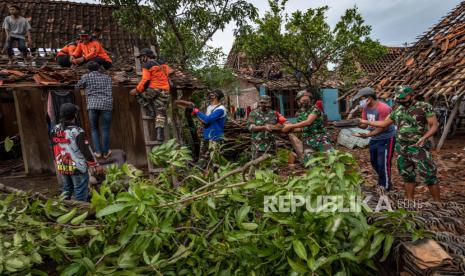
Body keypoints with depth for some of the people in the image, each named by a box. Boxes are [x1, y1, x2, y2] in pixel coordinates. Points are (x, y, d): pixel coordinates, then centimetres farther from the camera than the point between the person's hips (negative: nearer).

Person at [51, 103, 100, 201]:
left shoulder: (55, 130, 1)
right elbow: (85, 150, -17)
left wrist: (57, 164, 23)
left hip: (62, 167, 6)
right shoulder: (77, 131, -19)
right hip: (78, 167, -6)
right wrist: (94, 165, -6)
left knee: (66, 189, 21)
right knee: (80, 191, 4)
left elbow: (54, 149, 10)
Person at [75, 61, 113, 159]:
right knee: (105, 129, 6)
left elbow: (77, 88, 23)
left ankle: (98, 152, 6)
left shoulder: (86, 76, 14)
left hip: (92, 105, -1)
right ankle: (105, 152, 9)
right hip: (106, 105, 1)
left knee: (94, 129, 11)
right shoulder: (107, 77, 20)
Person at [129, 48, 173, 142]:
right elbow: (169, 71, 31)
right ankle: (160, 134, -4)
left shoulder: (147, 65, -4)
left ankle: (151, 111, 12)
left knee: (138, 94, 21)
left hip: (153, 89, -6)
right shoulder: (163, 63, 15)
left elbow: (145, 80, -11)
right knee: (160, 113, 5)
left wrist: (137, 90, -5)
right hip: (165, 91, 6)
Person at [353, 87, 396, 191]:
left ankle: (385, 187, 14)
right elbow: (364, 125, -1)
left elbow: (382, 128, -25)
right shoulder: (366, 108, 0)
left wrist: (367, 135, -34)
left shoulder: (383, 108, -25)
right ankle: (382, 182, 39)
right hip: (374, 139, 9)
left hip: (386, 139, -8)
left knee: (383, 164, -4)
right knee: (374, 162, 19)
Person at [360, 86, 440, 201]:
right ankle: (409, 201, 25)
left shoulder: (425, 107, -7)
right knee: (407, 176, 13)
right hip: (401, 148, 5)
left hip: (419, 148, -5)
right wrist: (365, 122, 9)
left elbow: (434, 125, -10)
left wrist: (424, 137, -27)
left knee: (429, 176, -1)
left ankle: (437, 202, 13)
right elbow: (384, 123, 15)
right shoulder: (398, 109, 8)